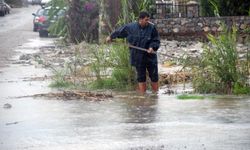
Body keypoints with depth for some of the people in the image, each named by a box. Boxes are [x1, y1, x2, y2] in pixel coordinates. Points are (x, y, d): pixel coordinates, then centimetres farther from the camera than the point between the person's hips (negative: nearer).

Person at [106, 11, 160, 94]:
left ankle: (155, 92, 13)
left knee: (154, 76, 2)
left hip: (150, 56, -1)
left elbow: (156, 41, -1)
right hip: (138, 57, 1)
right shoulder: (130, 27, -4)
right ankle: (142, 93, 12)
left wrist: (152, 47, -19)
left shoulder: (152, 28, -8)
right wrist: (111, 37, 23)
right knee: (141, 76, 6)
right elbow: (119, 31, 13)